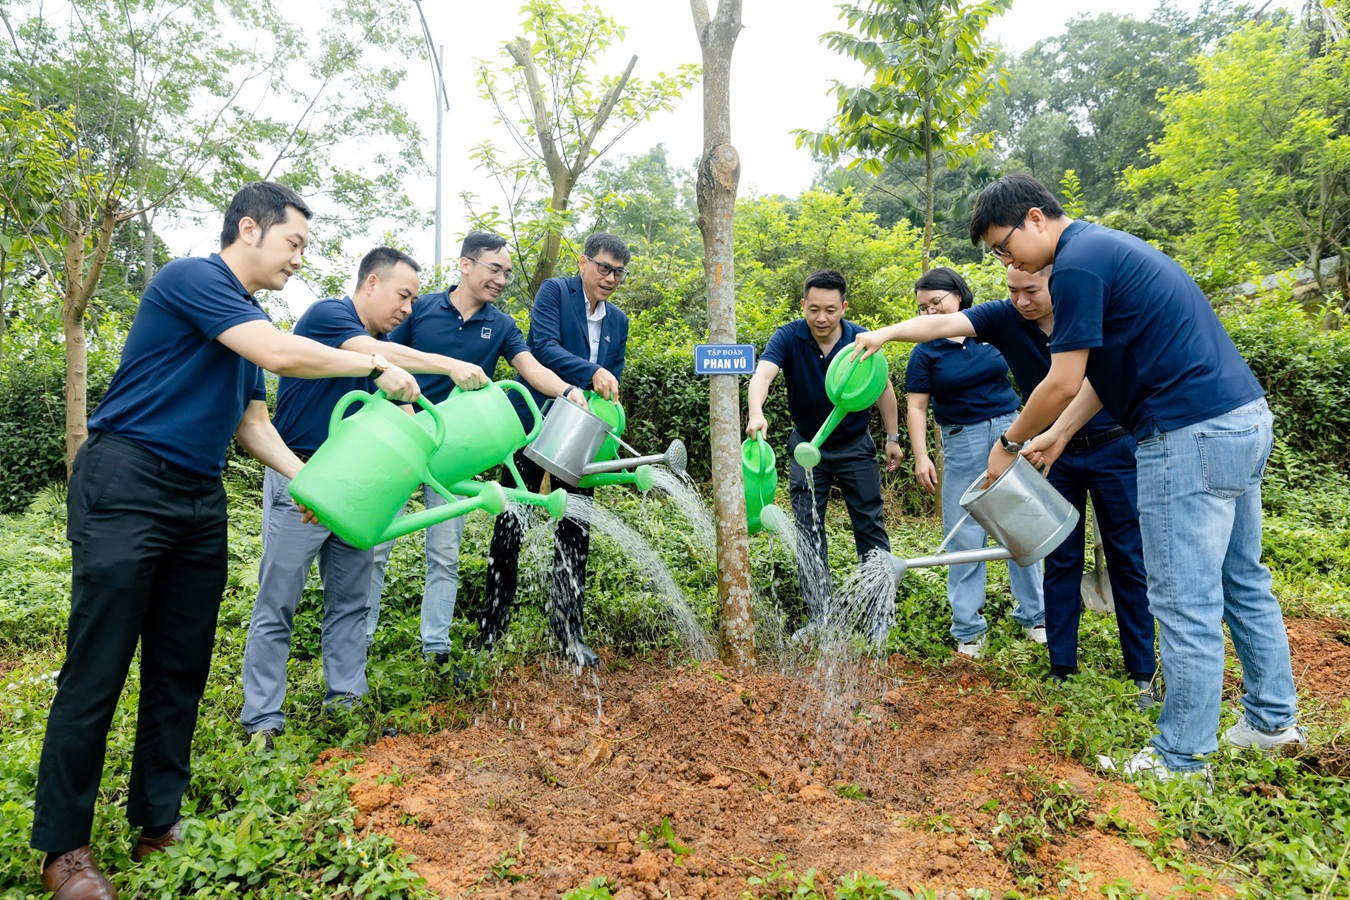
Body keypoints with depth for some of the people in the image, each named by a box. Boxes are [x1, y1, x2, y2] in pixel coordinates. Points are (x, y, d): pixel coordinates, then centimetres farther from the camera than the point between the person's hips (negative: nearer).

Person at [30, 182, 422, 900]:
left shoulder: (249, 321, 17)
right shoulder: (190, 278, -10)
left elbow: (251, 422, 15)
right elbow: (281, 354, -23)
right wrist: (377, 369, -13)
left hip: (200, 503, 9)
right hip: (126, 487, -8)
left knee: (181, 671, 10)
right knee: (96, 671, -1)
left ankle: (157, 823, 22)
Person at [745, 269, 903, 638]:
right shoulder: (788, 337, -18)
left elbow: (883, 388, 0)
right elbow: (762, 374, -37)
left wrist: (892, 437, 5)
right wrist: (756, 413, -57)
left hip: (855, 445, 0)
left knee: (870, 527, 4)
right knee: (808, 531, 3)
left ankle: (882, 610, 18)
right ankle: (819, 615, 14)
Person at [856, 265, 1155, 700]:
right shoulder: (1004, 317, -11)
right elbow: (942, 324, -26)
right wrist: (884, 333, -44)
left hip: (1111, 448, -2)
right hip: (1054, 453, 2)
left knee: (1127, 559, 4)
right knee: (1061, 560, 6)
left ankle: (1143, 672, 15)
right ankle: (1061, 668, 16)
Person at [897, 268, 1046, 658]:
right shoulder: (925, 351, -2)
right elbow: (916, 407, -5)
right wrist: (921, 456, -13)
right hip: (962, 443, -2)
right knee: (965, 536, 1)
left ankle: (1033, 615, 24)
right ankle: (968, 629, 11)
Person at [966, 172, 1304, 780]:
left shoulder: (1077, 264, -14)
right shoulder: (1104, 246, 17)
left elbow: (1062, 383, -14)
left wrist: (1010, 443, 1)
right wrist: (1058, 434, 18)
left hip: (1191, 436, -11)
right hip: (1246, 418, 11)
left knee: (1186, 605, -1)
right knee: (1244, 584, 20)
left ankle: (1181, 759, 12)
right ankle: (1274, 721, 34)